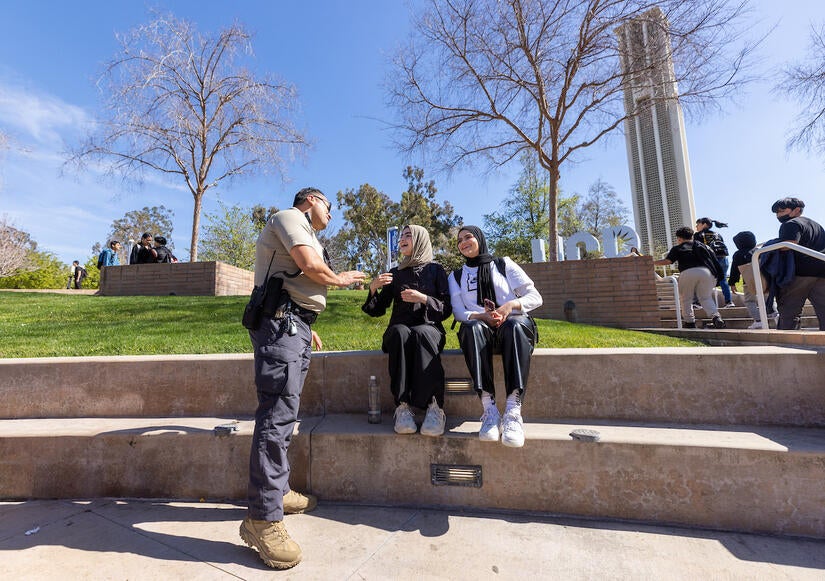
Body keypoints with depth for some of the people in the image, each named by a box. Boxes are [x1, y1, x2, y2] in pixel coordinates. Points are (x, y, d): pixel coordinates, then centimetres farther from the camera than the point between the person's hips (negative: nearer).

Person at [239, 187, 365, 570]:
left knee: (284, 412, 11)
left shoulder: (303, 233, 31)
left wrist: (306, 327, 25)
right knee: (278, 413, -14)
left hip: (294, 325, 10)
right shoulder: (290, 216, 2)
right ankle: (263, 518, -8)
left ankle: (275, 492, 21)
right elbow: (311, 266, -15)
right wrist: (340, 279, 4)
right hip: (281, 323, -10)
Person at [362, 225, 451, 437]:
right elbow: (377, 310, 13)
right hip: (399, 330, 2)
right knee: (400, 332, -35)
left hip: (429, 328, -1)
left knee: (421, 334, -38)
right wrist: (373, 289, -5)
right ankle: (402, 407, -37)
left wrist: (424, 298, -13)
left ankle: (435, 407, -38)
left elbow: (446, 309, 3)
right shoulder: (395, 274, 18)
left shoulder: (435, 270, 11)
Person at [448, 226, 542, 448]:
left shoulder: (504, 264, 14)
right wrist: (482, 316, -17)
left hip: (514, 324, 0)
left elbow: (535, 297, 7)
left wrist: (510, 305, -14)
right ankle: (489, 409, -41)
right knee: (473, 327, -35)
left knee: (515, 326, -37)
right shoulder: (456, 276, 19)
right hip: (480, 328, 1)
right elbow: (458, 312, 4)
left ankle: (513, 410, -44)